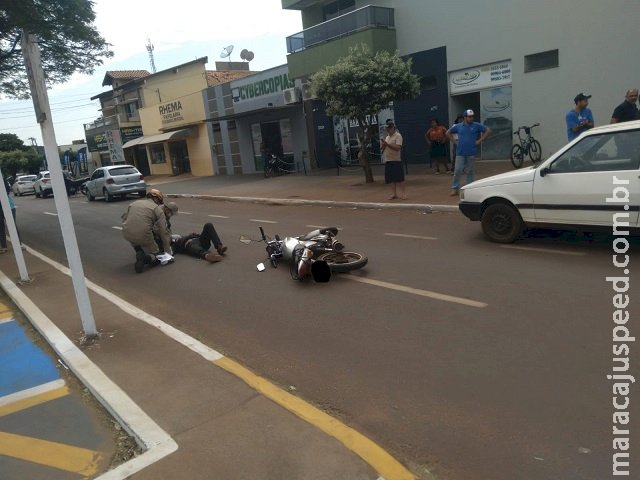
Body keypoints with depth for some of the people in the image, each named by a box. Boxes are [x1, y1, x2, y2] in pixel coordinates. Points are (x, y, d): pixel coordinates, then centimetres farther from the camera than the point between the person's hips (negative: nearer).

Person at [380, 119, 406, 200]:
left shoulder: (398, 136, -5)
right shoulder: (386, 137, 18)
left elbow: (398, 147, -19)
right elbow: (382, 150, 17)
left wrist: (387, 144, -22)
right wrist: (383, 144, -4)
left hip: (396, 161, -7)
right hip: (387, 161, 7)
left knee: (399, 178, -7)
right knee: (392, 179, 9)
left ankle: (401, 194, -3)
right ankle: (394, 194, 15)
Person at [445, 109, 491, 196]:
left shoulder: (477, 126, 2)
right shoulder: (458, 126, 6)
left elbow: (488, 130, 3)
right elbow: (448, 133, 17)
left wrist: (480, 140, -3)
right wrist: (454, 141, 7)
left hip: (471, 153, 0)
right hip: (460, 153, 0)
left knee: (470, 172, 6)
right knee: (457, 171, -4)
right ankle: (454, 189, 4)